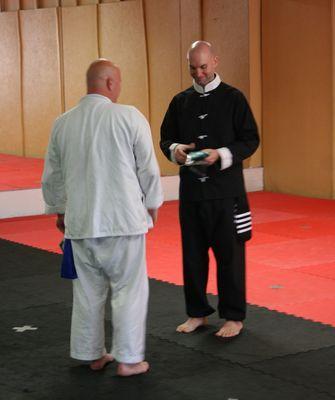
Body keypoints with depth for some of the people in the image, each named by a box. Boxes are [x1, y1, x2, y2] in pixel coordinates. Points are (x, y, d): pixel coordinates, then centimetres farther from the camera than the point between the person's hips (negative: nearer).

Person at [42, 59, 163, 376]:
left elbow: (53, 175, 13)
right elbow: (148, 168, -4)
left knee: (88, 290, 15)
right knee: (128, 289, 5)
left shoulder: (62, 123, 4)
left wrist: (59, 210, 27)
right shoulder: (129, 117, -9)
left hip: (80, 220, 5)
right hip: (123, 219, -4)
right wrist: (152, 204, 12)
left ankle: (93, 354, 26)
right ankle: (128, 359, 9)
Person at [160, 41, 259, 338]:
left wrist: (222, 154, -19)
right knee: (192, 253, 9)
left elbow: (251, 140, -3)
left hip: (225, 190, -4)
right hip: (191, 188, 4)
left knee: (229, 253, -1)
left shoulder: (233, 98, -2)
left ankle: (234, 317, 10)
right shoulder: (181, 101, 9)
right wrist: (175, 149, -8)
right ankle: (197, 313, 23)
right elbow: (165, 137, 15)